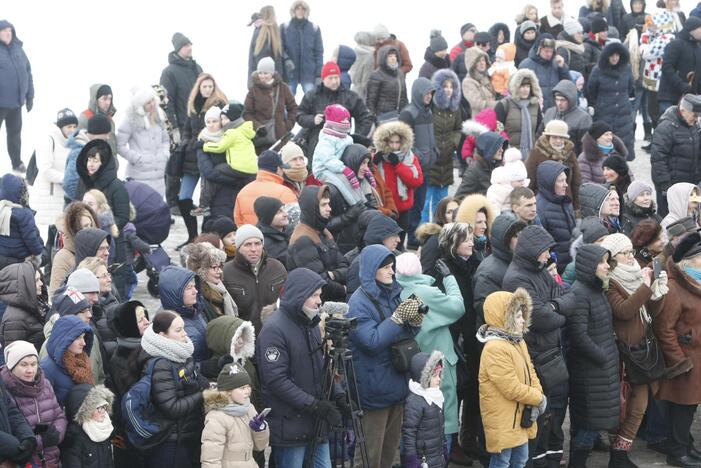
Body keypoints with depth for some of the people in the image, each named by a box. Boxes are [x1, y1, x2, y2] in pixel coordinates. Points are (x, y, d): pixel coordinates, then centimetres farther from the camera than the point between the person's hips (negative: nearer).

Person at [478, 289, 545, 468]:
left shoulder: (518, 342, 8)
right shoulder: (495, 349, -25)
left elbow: (530, 372, 11)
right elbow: (512, 389, -26)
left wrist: (537, 397, -7)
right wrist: (539, 398, -13)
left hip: (520, 417, 10)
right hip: (503, 421, -10)